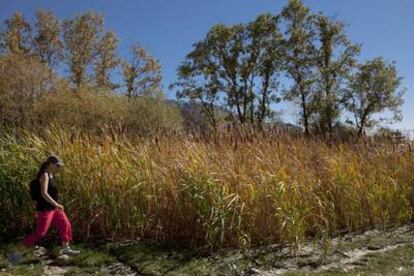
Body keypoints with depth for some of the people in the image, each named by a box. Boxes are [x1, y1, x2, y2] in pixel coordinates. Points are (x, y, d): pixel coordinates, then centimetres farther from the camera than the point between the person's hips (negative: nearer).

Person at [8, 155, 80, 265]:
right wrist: (57, 204, -25)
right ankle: (17, 253, 7)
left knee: (65, 225, 12)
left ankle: (66, 249, 26)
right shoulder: (44, 175, -20)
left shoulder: (50, 174, 9)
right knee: (39, 233, -6)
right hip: (45, 209, -9)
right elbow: (44, 194, -27)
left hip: (53, 207, 9)